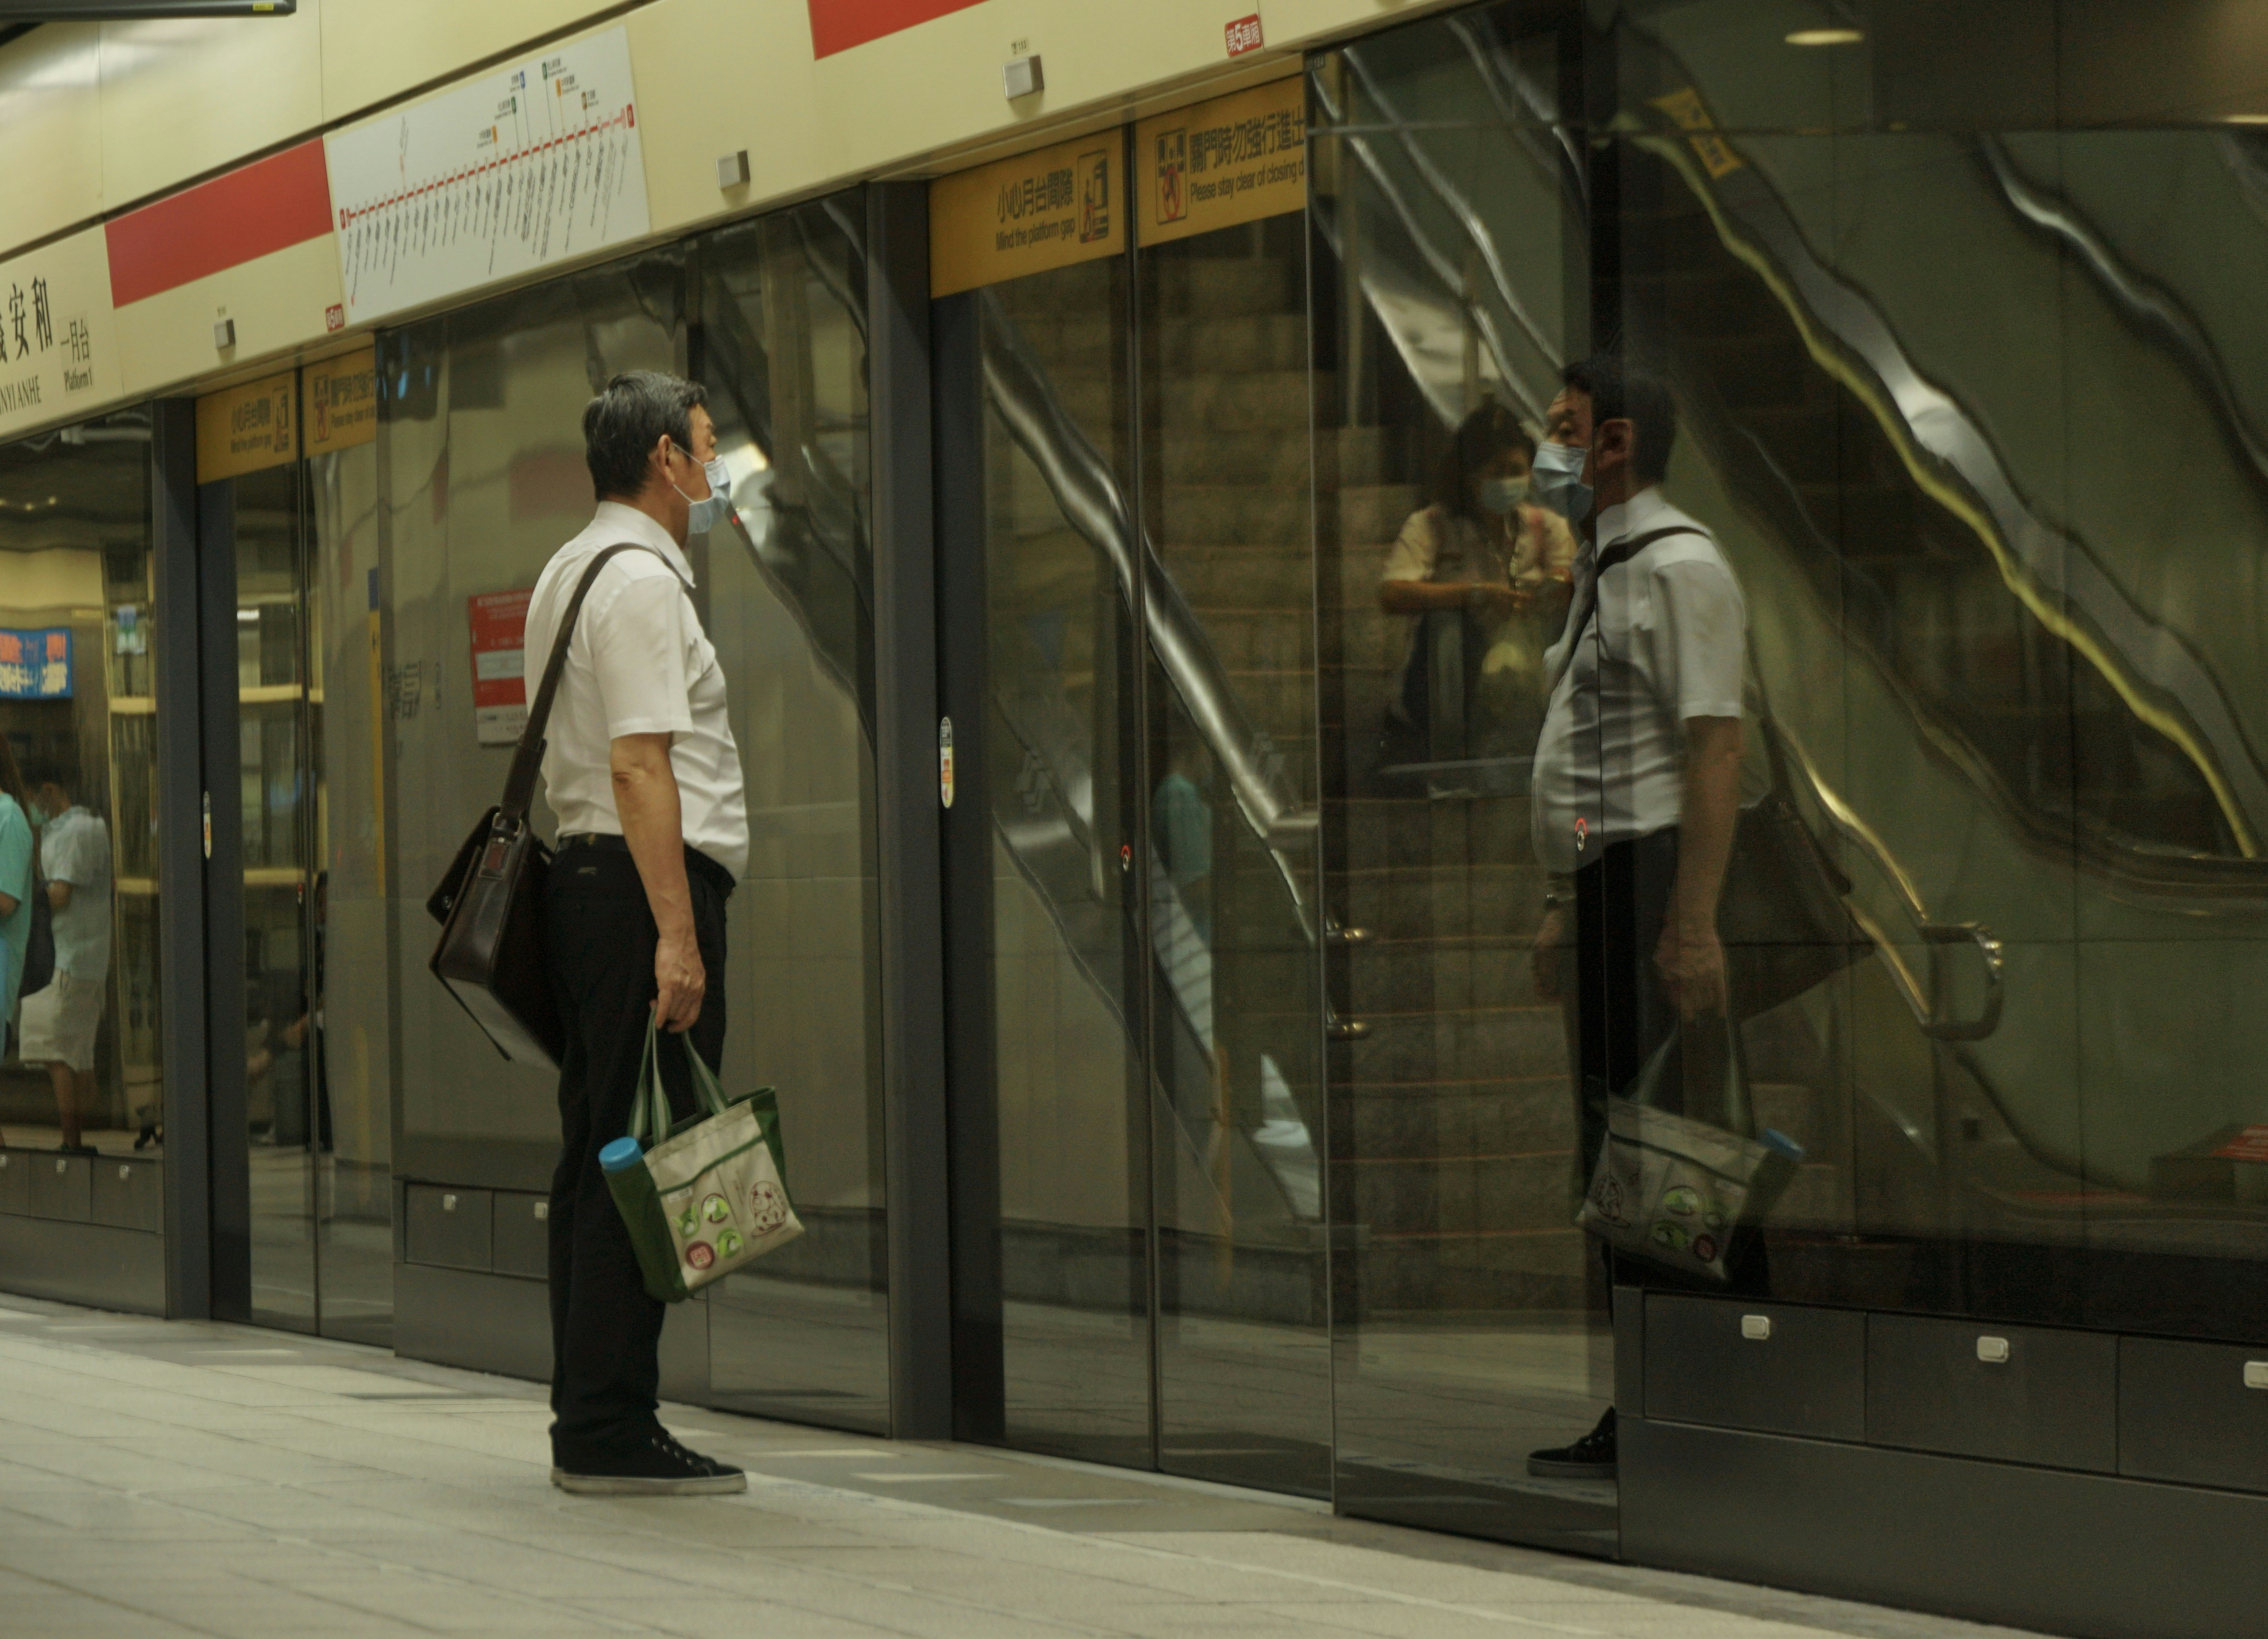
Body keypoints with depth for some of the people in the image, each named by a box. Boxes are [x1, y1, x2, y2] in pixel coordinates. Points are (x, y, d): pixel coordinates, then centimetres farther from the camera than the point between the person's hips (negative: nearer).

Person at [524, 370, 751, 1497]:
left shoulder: (566, 575, 19)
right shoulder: (640, 579, -12)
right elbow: (640, 766, -20)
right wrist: (676, 935, -24)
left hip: (584, 870, 11)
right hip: (648, 886, -11)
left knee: (596, 1157, 12)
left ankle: (587, 1419, 16)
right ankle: (612, 1432, -11)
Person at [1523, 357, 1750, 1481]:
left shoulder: (1678, 566, -10)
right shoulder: (1600, 570, 21)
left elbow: (1715, 748, -18)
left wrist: (1693, 922, -24)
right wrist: (1562, 903, 24)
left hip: (1654, 875, -10)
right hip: (1605, 883, 10)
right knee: (1610, 1157, 10)